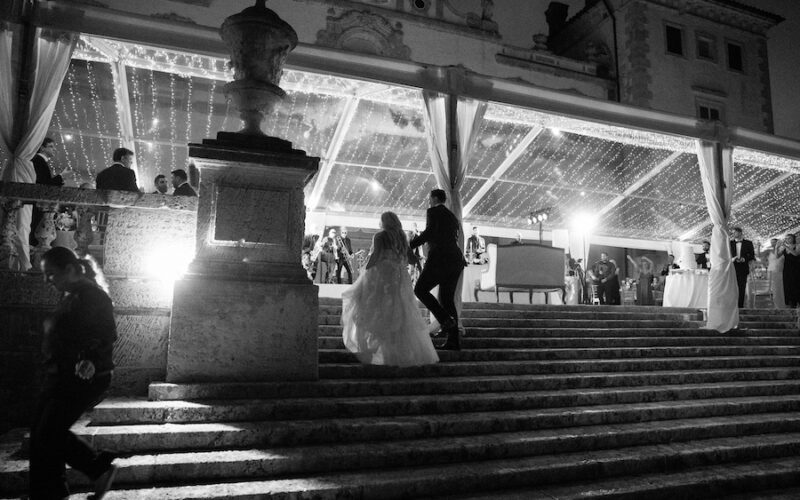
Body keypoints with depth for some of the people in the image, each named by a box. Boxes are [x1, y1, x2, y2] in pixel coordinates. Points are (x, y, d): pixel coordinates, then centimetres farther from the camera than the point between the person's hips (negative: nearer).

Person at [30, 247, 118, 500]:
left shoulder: (91, 295, -16)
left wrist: (91, 360, -38)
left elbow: (108, 334, -23)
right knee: (40, 430, 12)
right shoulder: (70, 297, 14)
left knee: (48, 434, -5)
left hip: (82, 378, -10)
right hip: (60, 376, 10)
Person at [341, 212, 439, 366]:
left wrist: (365, 271, -7)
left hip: (381, 276, -5)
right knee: (399, 315, 7)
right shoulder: (402, 238, 11)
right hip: (398, 279, 5)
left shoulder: (380, 236, -5)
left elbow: (376, 255, -15)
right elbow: (405, 260, 12)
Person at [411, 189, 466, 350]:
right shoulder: (452, 217, 24)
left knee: (420, 290, 4)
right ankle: (453, 341, 5)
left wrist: (409, 246, -16)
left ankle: (446, 320, -10)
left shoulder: (433, 212, 1)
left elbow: (429, 232, -14)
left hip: (439, 259, -8)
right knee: (447, 299, 10)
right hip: (455, 260, 8)